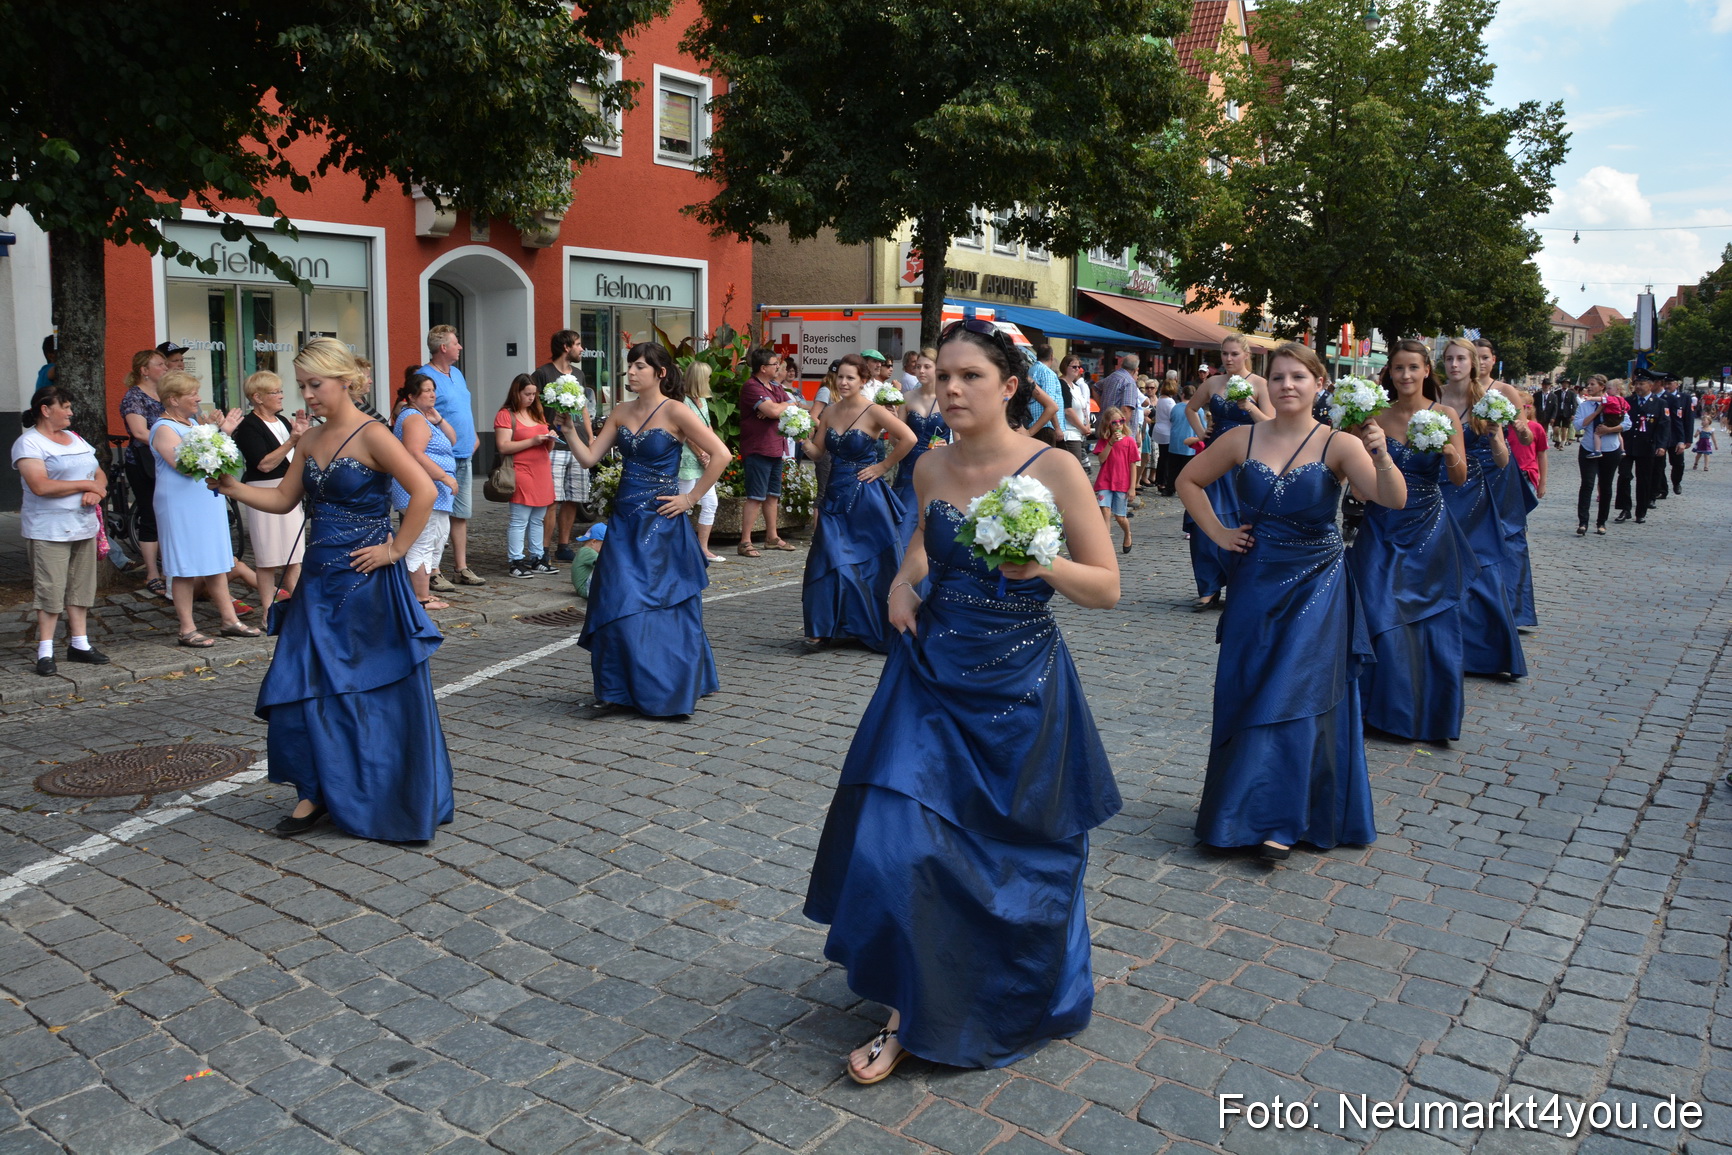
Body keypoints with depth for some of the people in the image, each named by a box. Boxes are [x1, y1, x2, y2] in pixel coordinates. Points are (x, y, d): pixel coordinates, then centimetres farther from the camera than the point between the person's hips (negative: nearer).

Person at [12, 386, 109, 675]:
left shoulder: (75, 439, 17)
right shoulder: (29, 443, -7)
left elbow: (100, 475, 17)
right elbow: (40, 486, -19)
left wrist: (96, 492, -6)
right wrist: (86, 484, -13)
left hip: (84, 526, 7)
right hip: (49, 529, -7)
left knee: (81, 587, 9)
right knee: (50, 589, -6)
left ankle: (79, 643, 16)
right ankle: (45, 651, 1)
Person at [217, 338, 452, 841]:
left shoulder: (371, 435, -13)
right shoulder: (312, 440, 10)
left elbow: (424, 492, -21)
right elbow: (283, 499, 16)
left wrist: (394, 549, -17)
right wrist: (233, 488, 2)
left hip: (365, 583, -7)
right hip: (319, 579, 7)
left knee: (372, 693, 1)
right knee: (302, 688, 6)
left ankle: (392, 802, 17)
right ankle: (318, 792, 19)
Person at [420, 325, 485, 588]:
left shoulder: (456, 373, 17)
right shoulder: (425, 377, -11)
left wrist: (473, 436, 18)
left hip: (464, 456, 9)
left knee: (462, 514, 12)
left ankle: (461, 568, 20)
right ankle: (434, 573, -1)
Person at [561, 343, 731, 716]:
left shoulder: (674, 411, -10)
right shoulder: (621, 413, 9)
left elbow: (721, 455, -16)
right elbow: (589, 458, 7)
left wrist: (691, 498, -12)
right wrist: (568, 429, -6)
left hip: (661, 523, -6)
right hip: (624, 519, 6)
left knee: (661, 608, 0)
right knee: (617, 606, 5)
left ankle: (665, 691, 14)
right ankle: (624, 689, 19)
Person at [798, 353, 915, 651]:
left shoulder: (873, 412, -9)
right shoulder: (830, 412, 7)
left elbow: (909, 438, -17)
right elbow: (817, 452, 10)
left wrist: (883, 466, -12)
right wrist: (804, 438, -9)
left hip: (865, 496, -5)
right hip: (836, 495, 5)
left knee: (871, 563, 1)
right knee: (830, 560, -1)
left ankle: (872, 629, 13)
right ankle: (828, 626, 7)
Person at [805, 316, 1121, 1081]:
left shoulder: (1054, 470, -11)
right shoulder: (931, 468, 2)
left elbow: (1108, 588, -9)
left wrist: (1043, 565, -27)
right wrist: (904, 580, 4)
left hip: (1018, 688, -3)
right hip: (930, 676, 4)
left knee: (1015, 853, 8)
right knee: (900, 840, 0)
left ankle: (1027, 1000, 33)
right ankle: (909, 1015, 22)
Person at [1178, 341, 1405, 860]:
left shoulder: (1338, 444, -10)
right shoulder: (1243, 439, -1)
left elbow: (1394, 499, -22)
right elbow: (1188, 480, 12)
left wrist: (1380, 455, -41)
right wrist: (1217, 532, 2)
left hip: (1316, 588, -3)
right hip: (1255, 585, 3)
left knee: (1297, 697, -2)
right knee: (1245, 696, 8)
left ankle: (1280, 821, 9)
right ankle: (1249, 809, 25)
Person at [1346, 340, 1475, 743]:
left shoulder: (1446, 415, -2)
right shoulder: (1377, 417, 0)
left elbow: (1459, 479, -8)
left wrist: (1451, 456, -28)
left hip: (1428, 528, 0)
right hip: (1382, 528, 1)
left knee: (1431, 618, 4)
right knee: (1382, 617, -4)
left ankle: (1430, 712, 19)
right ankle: (1391, 707, 11)